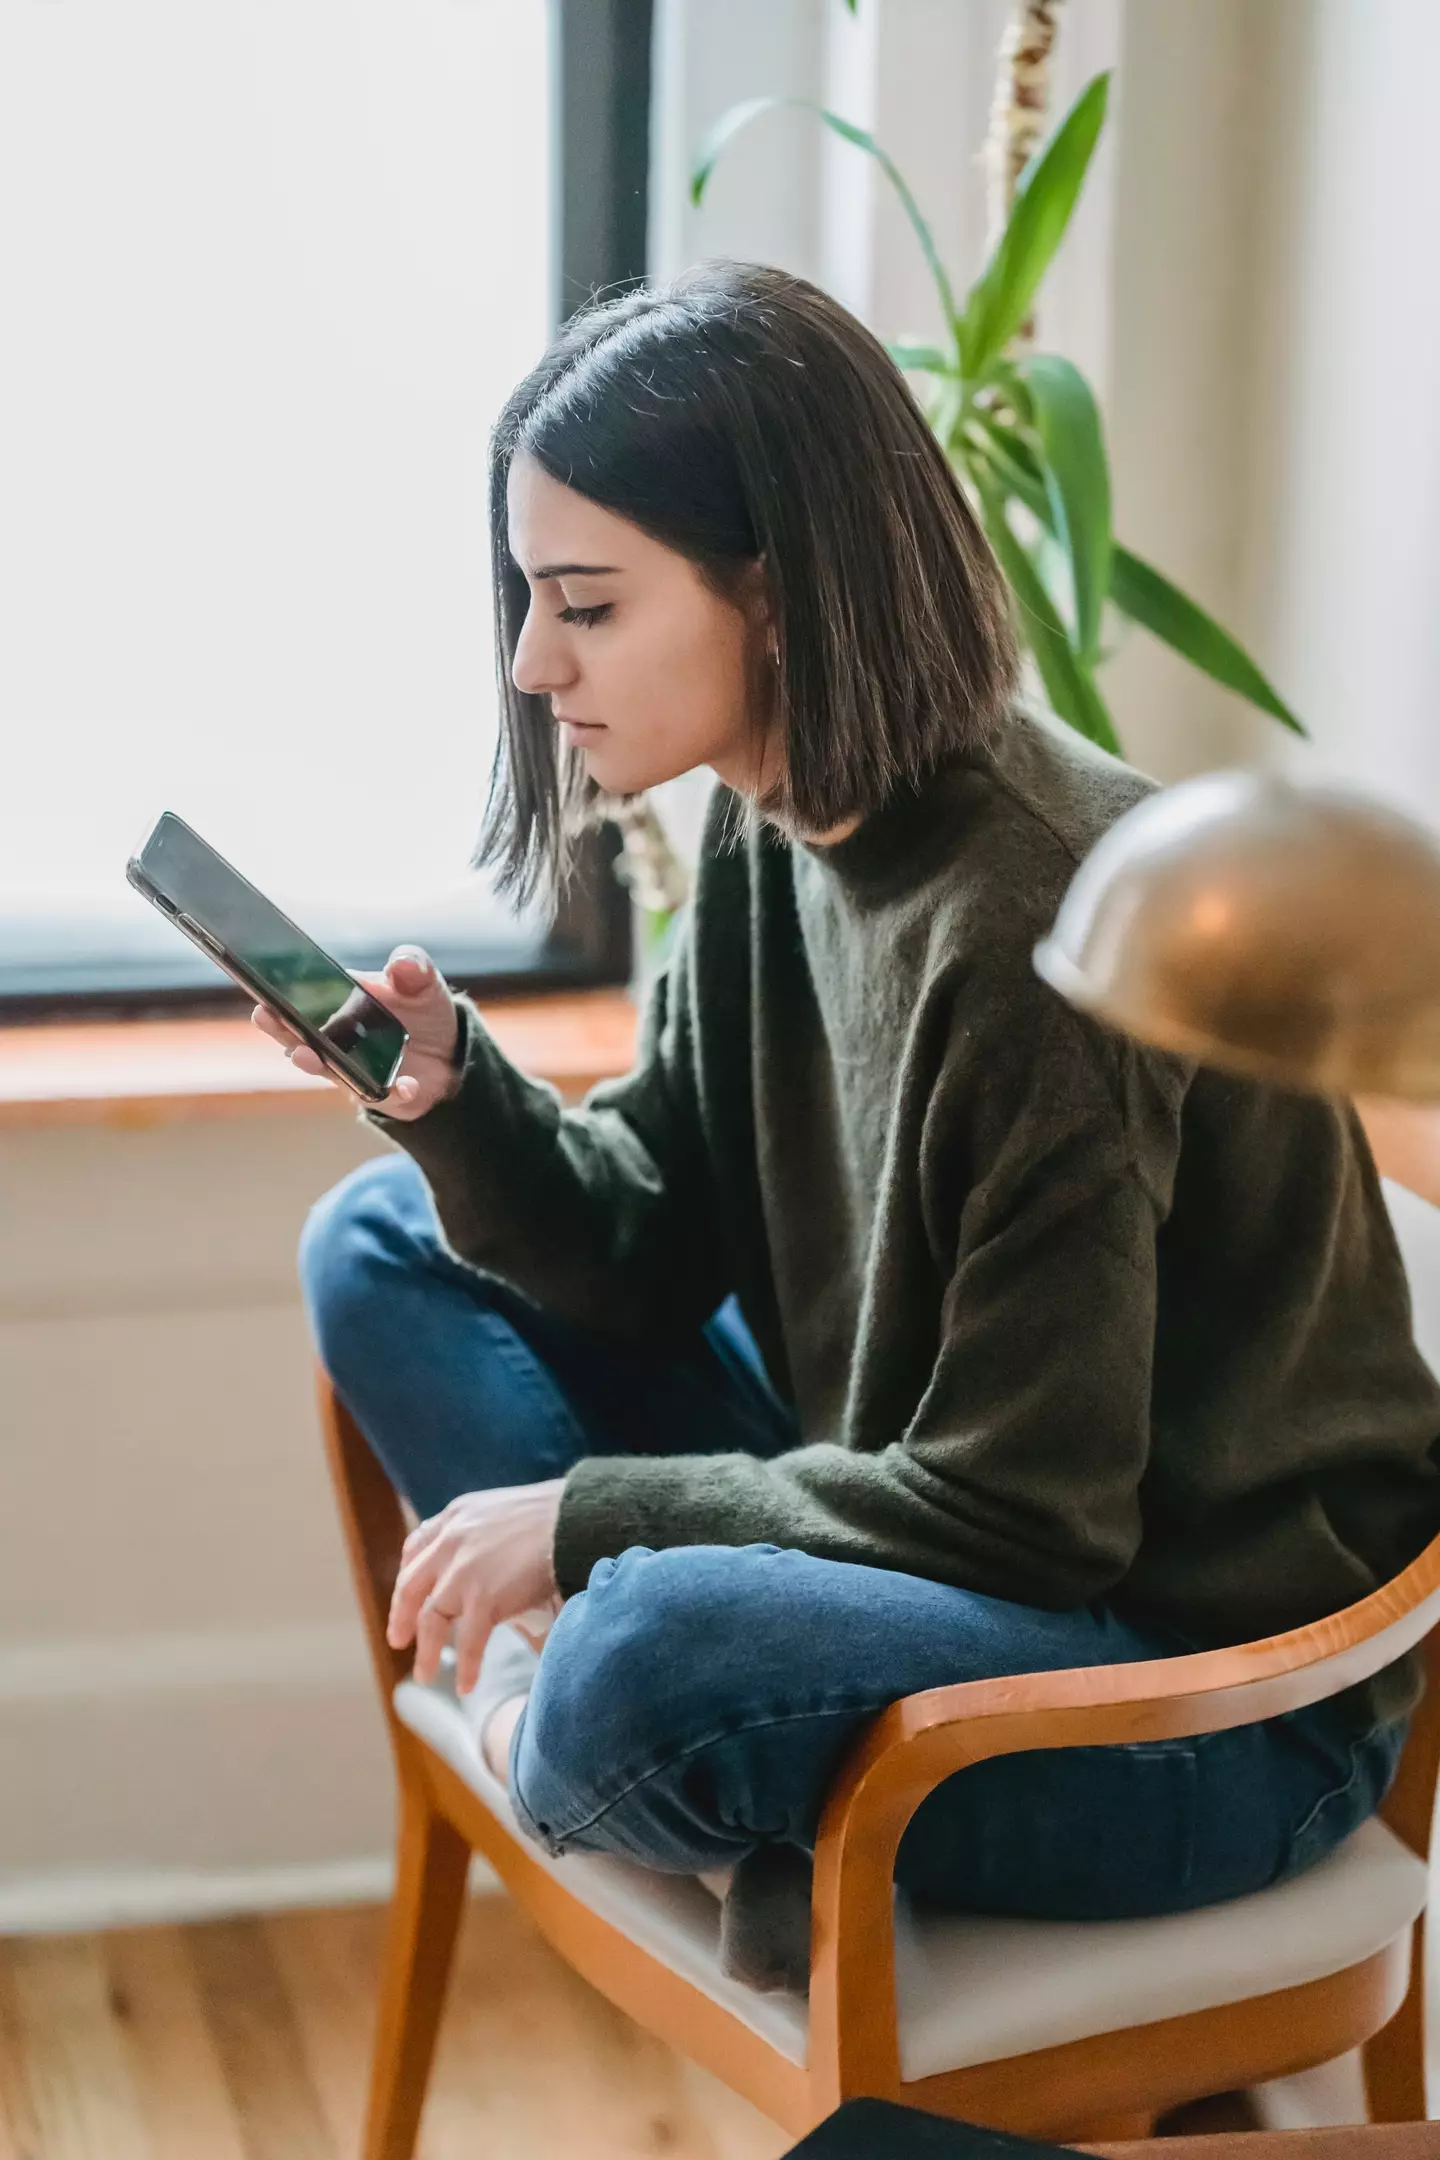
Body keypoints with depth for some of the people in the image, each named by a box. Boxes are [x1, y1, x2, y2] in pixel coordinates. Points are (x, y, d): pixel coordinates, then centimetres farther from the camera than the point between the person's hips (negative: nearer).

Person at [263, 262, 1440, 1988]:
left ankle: (562, 1745, 0)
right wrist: (450, 1088, -14)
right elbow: (652, 1249, 4)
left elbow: (1017, 1511, -24)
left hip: (1220, 1676, -8)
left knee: (649, 1661, -36)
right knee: (381, 1243, 6)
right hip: (915, 1508, 8)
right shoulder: (775, 828, -2)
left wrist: (588, 1511, -17)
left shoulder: (1037, 927, -28)